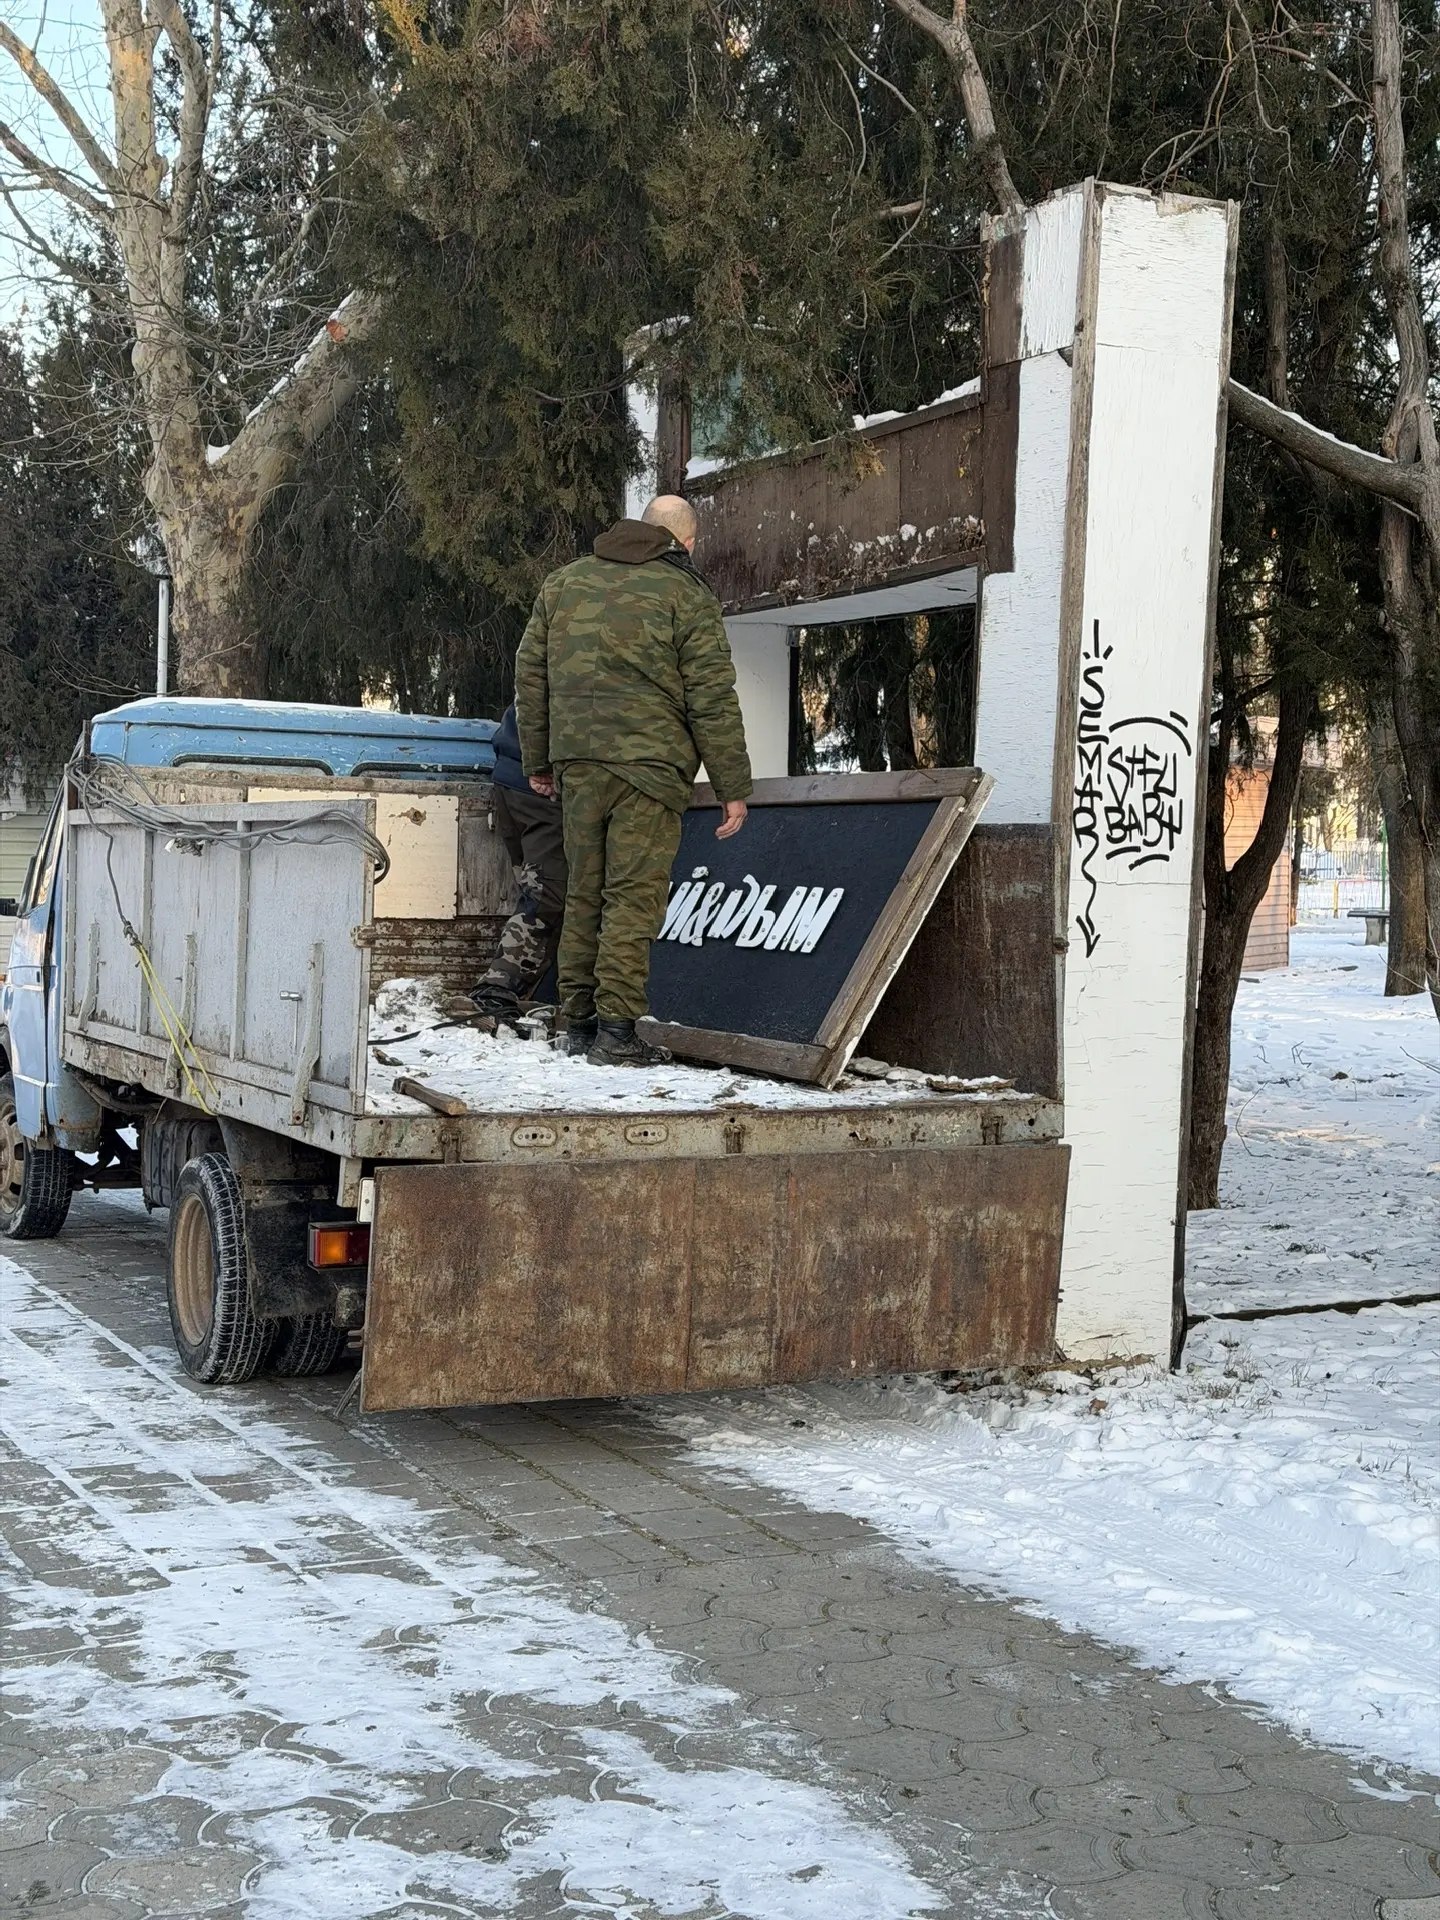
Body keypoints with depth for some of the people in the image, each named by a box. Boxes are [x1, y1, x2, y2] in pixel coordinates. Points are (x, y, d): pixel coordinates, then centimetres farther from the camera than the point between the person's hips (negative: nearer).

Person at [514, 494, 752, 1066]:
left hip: (575, 763, 5)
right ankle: (616, 1030, -8)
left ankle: (579, 1022, 17)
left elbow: (530, 675, 17)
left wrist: (537, 760, 24)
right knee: (633, 896, -4)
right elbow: (712, 701, -5)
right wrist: (732, 789, -1)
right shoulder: (686, 597, -2)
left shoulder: (564, 582, 15)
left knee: (583, 893, 12)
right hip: (648, 763, -5)